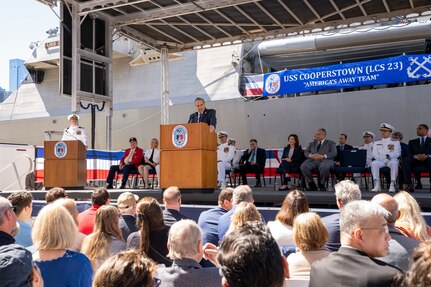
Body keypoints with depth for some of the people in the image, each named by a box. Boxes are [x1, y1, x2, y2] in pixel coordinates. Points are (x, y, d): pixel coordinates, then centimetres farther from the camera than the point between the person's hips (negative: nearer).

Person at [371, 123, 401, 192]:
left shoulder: (395, 142, 18)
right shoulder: (376, 143, 24)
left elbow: (397, 153, 3)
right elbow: (374, 154, 9)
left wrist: (389, 156, -18)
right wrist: (383, 157, -11)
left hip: (391, 160, -1)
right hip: (380, 161, 2)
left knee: (394, 163, -37)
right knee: (374, 163, -33)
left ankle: (392, 185, -39)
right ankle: (377, 185, -36)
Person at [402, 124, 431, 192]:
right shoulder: (412, 142, 25)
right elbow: (408, 153, 8)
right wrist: (415, 156, -15)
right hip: (416, 161, 2)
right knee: (405, 160, -31)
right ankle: (408, 185, -38)